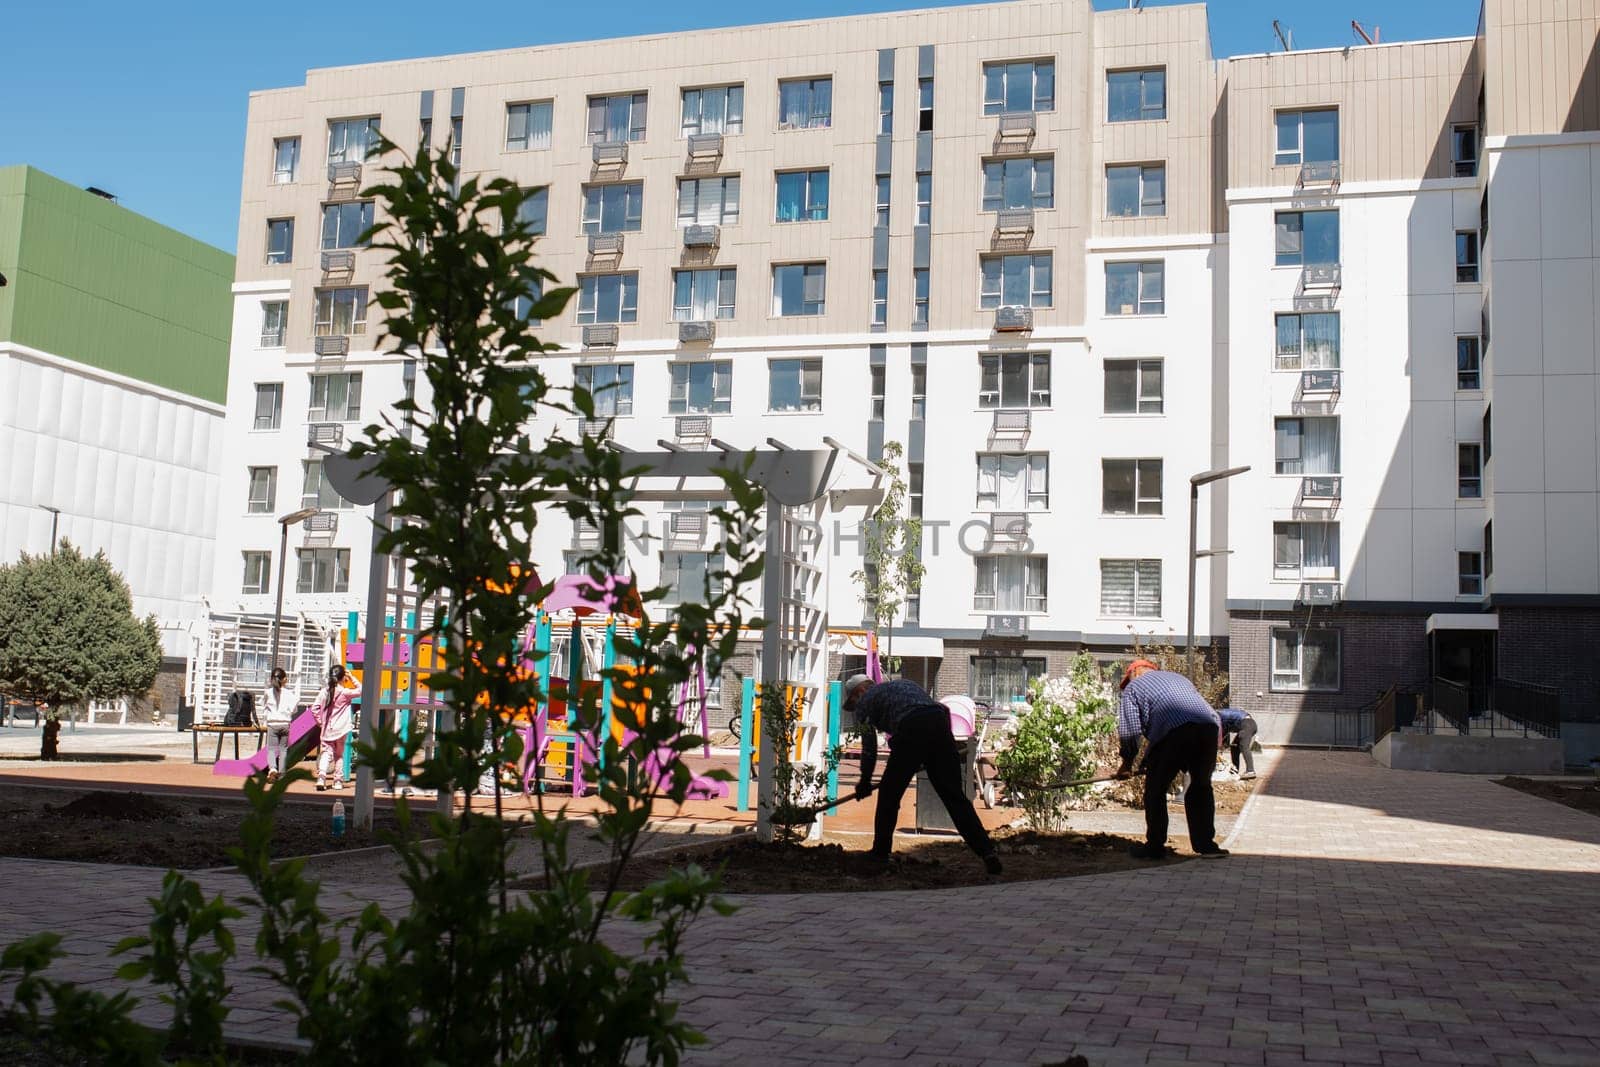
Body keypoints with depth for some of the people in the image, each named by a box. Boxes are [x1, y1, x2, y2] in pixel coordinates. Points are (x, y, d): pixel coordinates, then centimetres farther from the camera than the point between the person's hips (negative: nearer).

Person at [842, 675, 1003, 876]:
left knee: (889, 795, 14)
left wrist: (864, 783, 34)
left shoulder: (864, 702, 22)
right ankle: (987, 852, -6)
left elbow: (869, 748, 19)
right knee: (954, 796, 5)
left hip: (912, 730, -5)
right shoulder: (903, 682, 38)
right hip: (941, 723, 5)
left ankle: (880, 854, 19)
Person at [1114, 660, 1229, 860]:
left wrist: (1127, 763, 25)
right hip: (1209, 727, 5)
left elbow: (1129, 730, 14)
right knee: (1201, 787, 20)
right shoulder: (1178, 677, 39)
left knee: (1156, 790, 9)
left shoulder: (1134, 687, 24)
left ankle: (1155, 847, 13)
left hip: (1174, 731, -5)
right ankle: (1206, 844, 19)